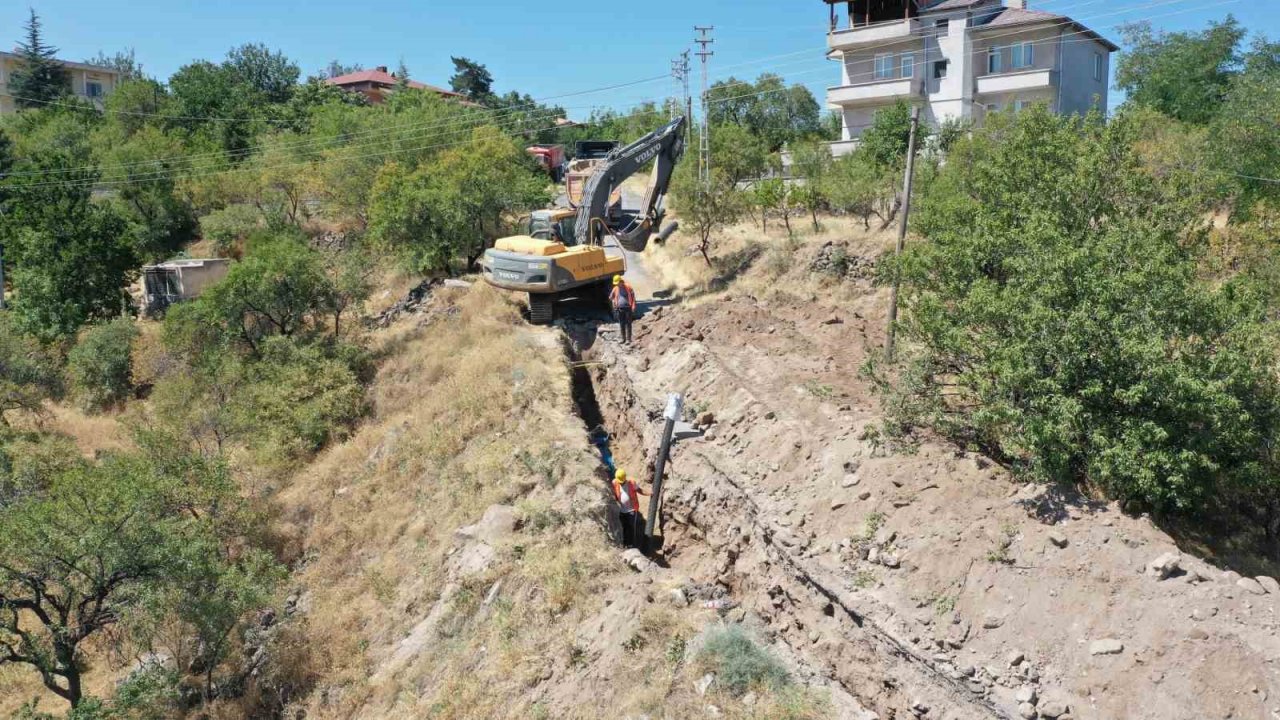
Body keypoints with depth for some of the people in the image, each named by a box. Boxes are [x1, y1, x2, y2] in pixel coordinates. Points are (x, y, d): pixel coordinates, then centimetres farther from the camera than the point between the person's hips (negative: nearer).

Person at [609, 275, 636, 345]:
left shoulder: (628, 287, -4)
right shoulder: (615, 289, 6)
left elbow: (633, 296, -2)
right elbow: (611, 297, 21)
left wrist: (633, 306, -8)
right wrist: (613, 303, 9)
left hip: (627, 308, -4)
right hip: (619, 308, 4)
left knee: (628, 324, -2)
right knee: (621, 324, 8)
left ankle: (628, 339, 0)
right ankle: (623, 339, 18)